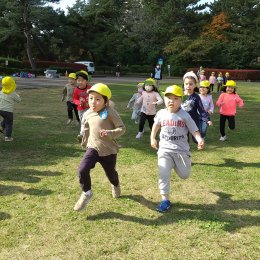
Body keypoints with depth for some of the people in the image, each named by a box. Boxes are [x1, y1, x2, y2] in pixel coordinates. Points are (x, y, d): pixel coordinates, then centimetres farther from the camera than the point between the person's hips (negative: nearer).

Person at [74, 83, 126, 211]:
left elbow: (122, 128, -16)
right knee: (82, 169, -20)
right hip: (93, 148, 3)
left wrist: (110, 133, -33)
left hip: (109, 150, -2)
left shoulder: (110, 112, -17)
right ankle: (86, 193, 5)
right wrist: (84, 143, 25)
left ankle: (116, 185, 55)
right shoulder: (87, 114, -1)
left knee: (110, 173, 17)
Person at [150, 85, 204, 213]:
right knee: (163, 174, -13)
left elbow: (194, 130, -10)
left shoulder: (184, 115, -10)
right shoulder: (161, 113, -2)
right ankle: (165, 200, 0)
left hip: (181, 150, -1)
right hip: (165, 149, 1)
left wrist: (200, 140, -29)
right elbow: (156, 125, 19)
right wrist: (153, 138, 12)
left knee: (184, 175, 10)